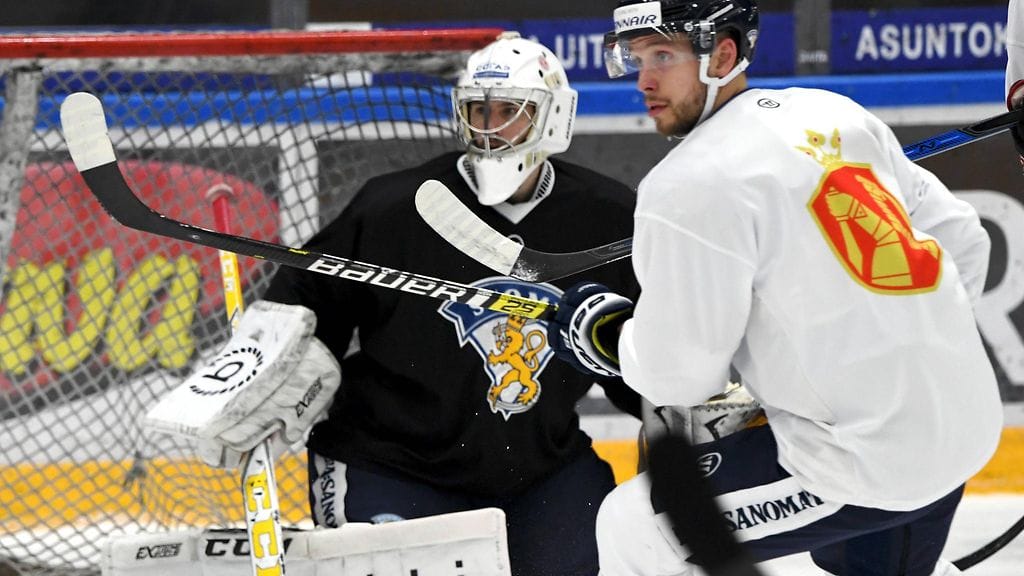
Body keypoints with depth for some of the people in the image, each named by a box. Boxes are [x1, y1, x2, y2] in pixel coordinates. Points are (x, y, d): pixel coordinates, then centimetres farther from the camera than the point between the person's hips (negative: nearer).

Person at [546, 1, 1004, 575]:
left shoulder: (693, 183, -16)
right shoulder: (835, 114, 7)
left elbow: (679, 374, -12)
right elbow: (962, 238, 13)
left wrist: (599, 327, 7)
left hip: (866, 459, -8)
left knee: (634, 527, 4)